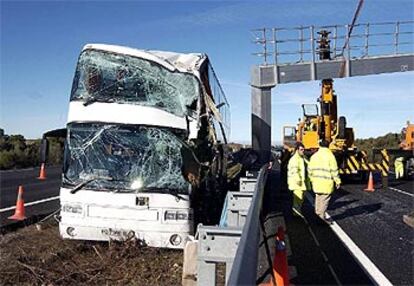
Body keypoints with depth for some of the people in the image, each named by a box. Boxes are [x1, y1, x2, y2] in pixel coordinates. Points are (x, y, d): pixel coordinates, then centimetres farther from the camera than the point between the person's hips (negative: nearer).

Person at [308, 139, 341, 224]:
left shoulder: (314, 156, 7)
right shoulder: (330, 156, -8)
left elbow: (310, 169, 10)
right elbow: (334, 170, -9)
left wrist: (312, 179, 21)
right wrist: (337, 181, -2)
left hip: (316, 181, 5)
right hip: (327, 181, -5)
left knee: (318, 196, 17)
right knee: (325, 198, 0)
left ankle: (317, 212, 23)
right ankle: (322, 215, -1)